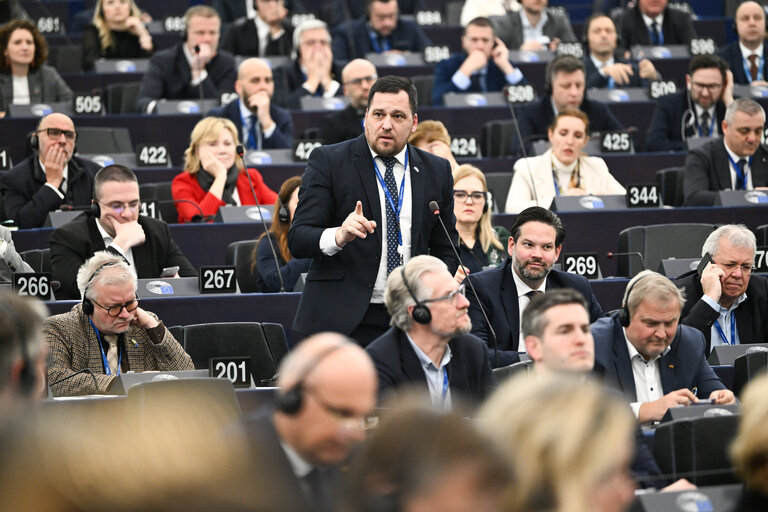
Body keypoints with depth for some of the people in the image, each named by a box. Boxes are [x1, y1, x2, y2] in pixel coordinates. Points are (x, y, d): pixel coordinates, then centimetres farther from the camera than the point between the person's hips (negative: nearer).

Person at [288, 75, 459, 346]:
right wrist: (338, 237, -27)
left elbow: (445, 251, 18)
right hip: (342, 321, -3)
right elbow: (297, 240, -6)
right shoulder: (327, 161, 1)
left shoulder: (437, 171, 12)